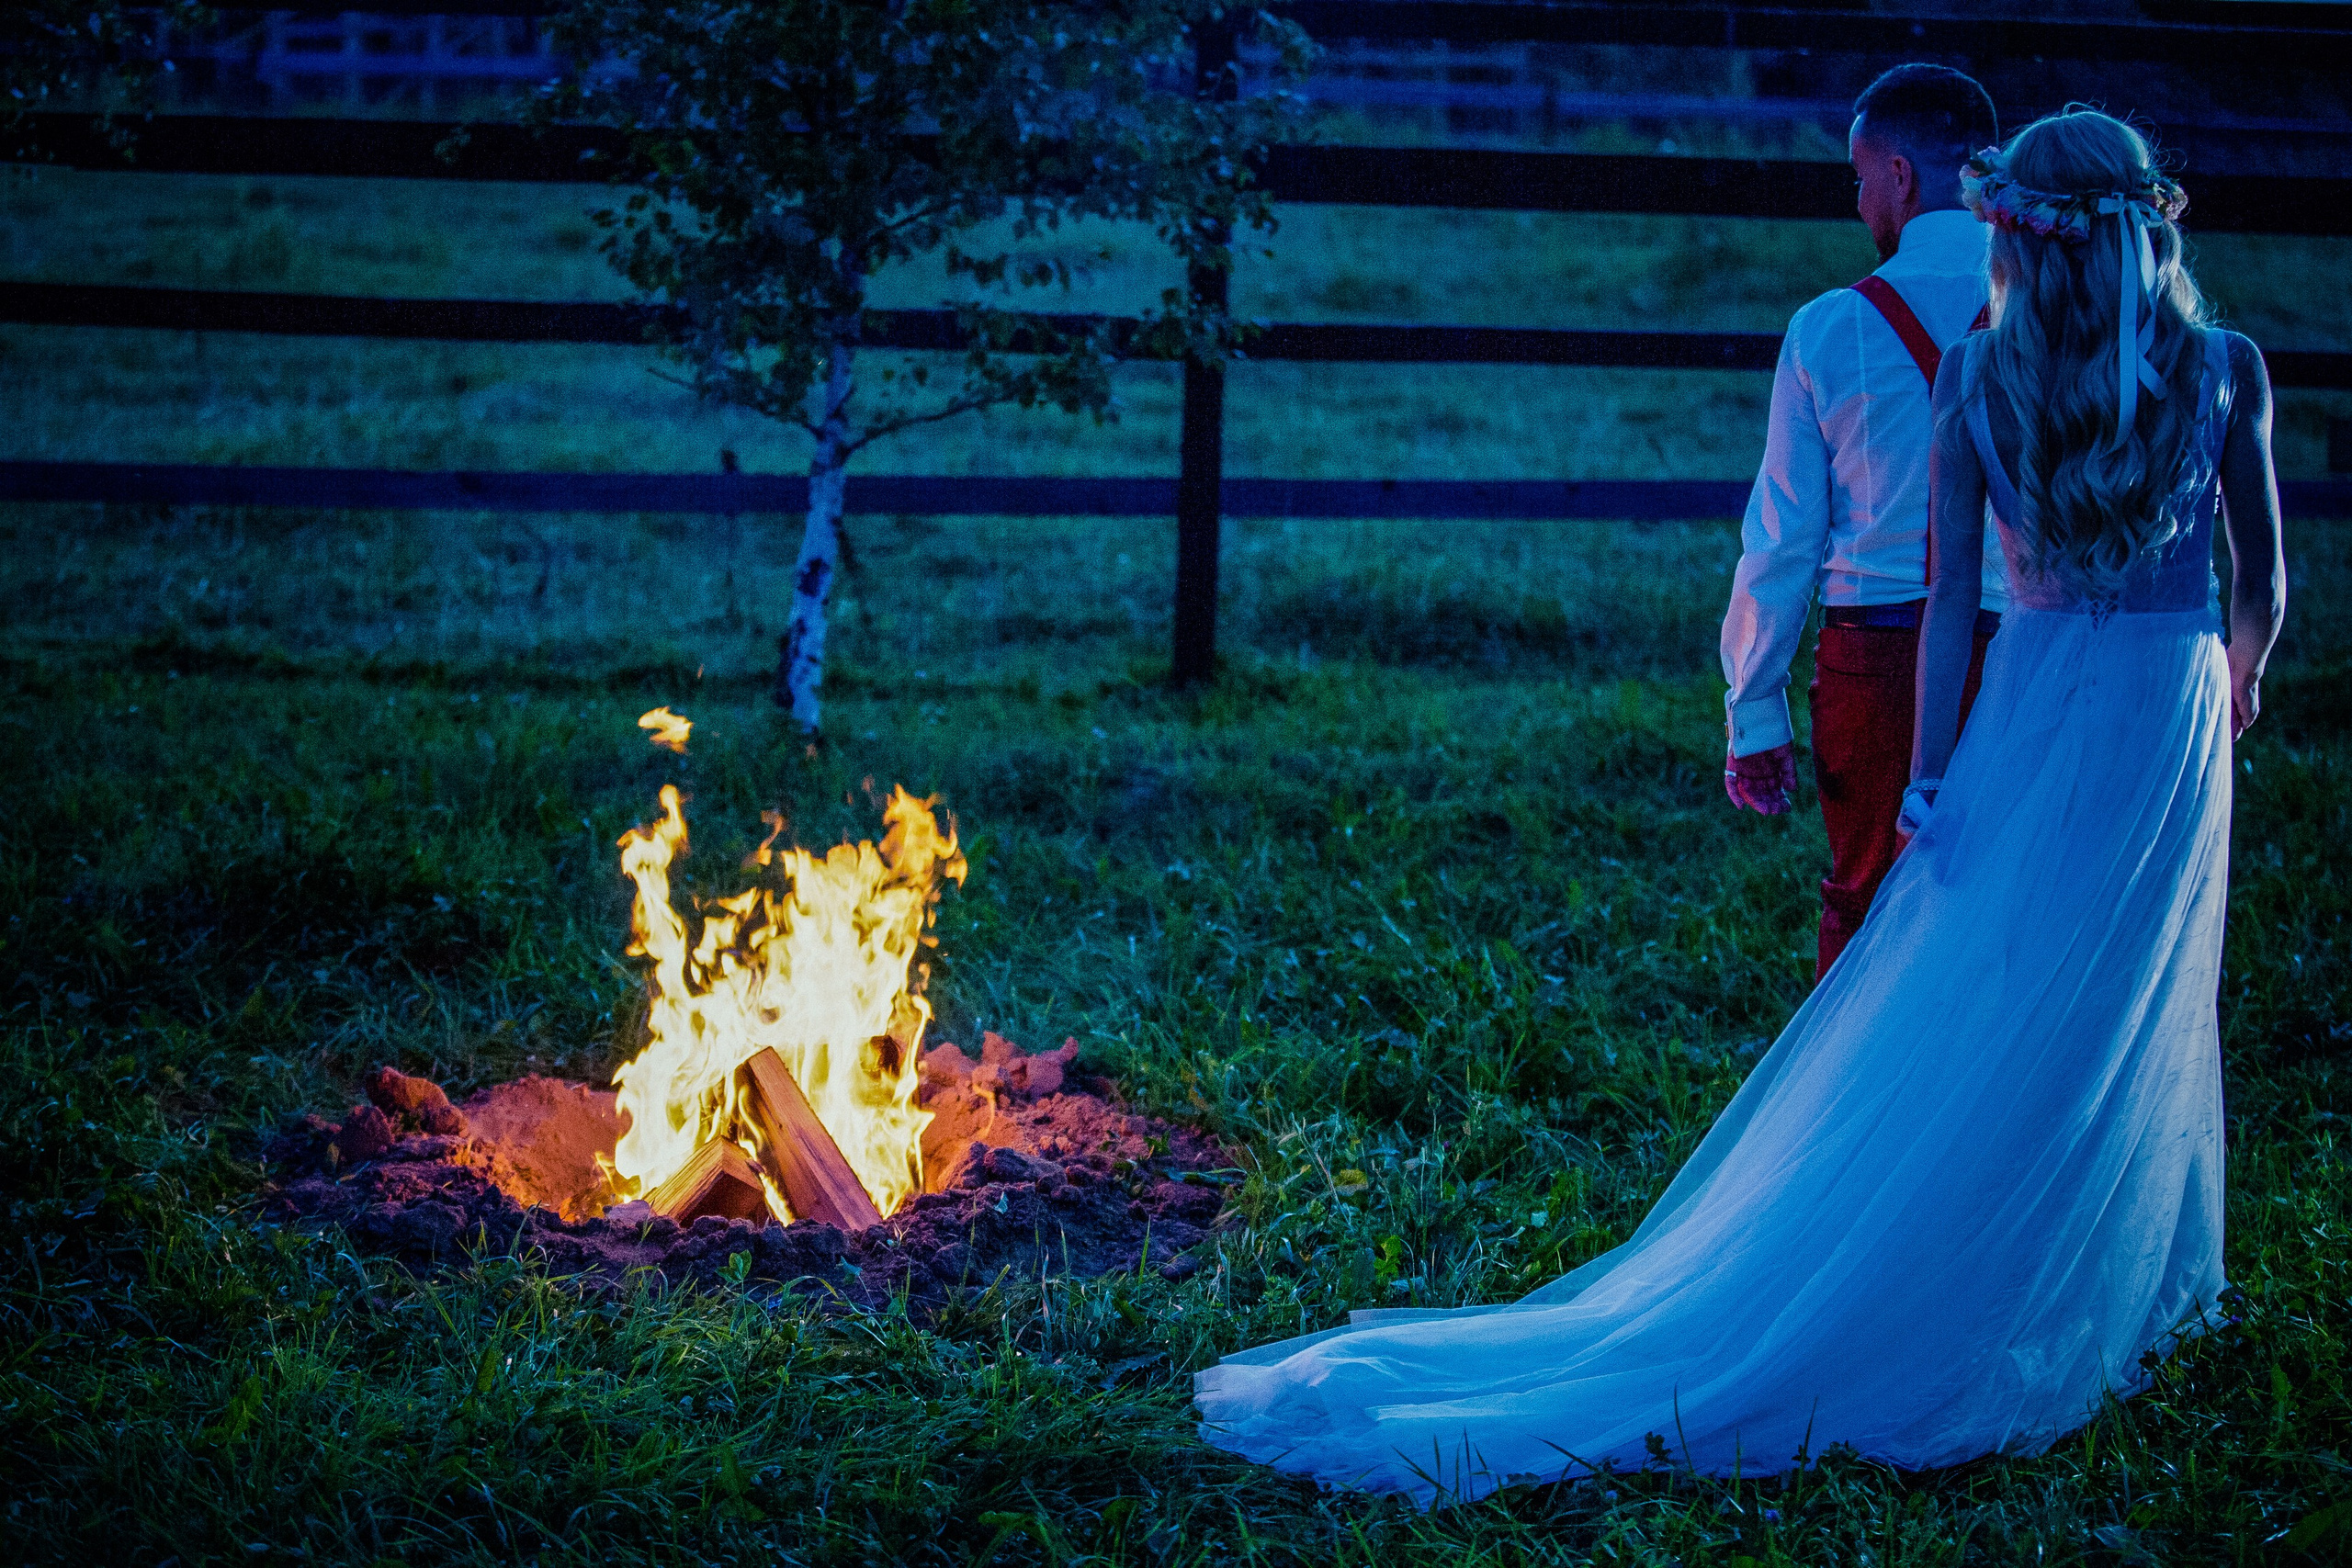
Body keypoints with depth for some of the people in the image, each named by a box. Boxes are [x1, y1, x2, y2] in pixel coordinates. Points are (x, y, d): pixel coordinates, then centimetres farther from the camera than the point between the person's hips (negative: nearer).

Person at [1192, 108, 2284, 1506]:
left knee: (1966, 1034, 8)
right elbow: (2263, 585, 4)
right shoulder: (2226, 367, -4)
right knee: (2118, 1041, 8)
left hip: (2028, 721, 1)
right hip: (2165, 728, -1)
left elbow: (1952, 600, -5)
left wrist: (1933, 781, -1)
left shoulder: (1976, 376, -5)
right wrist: (2236, 688, 25)